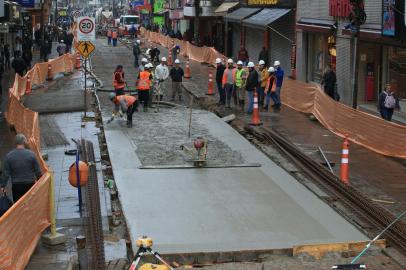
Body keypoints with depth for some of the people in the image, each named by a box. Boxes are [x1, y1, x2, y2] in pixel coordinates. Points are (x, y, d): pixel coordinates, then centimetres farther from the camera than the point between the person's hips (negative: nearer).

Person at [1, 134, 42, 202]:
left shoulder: (9, 156, -5)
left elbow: (6, 173, -2)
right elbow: (38, 171, -3)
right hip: (30, 184, 0)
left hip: (16, 186, 1)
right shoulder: (31, 154, -8)